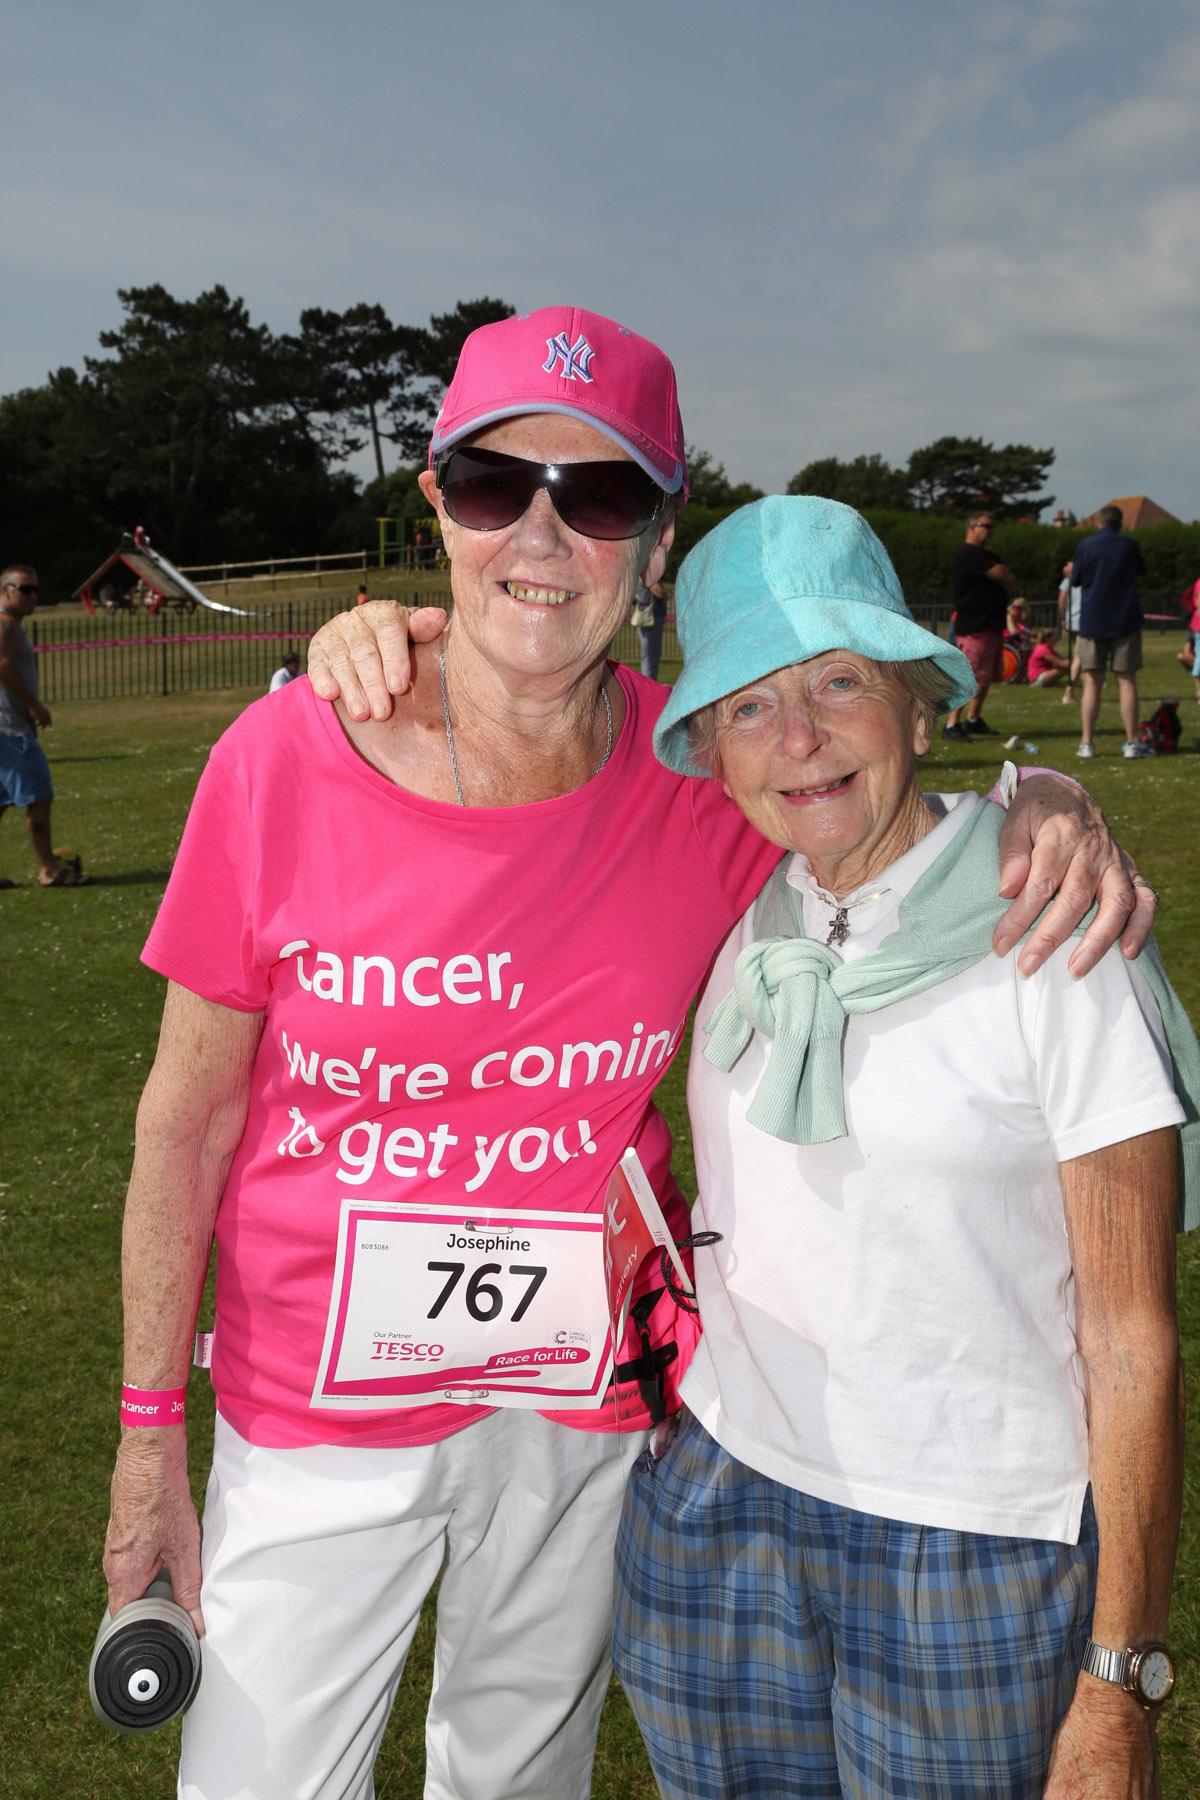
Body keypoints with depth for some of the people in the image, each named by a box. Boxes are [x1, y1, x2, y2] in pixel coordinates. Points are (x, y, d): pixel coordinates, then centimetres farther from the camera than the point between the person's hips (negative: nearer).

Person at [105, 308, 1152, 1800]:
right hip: (314, 1402, -1)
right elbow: (189, 1116, -8)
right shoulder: (284, 764, -18)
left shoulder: (709, 781, -14)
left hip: (590, 1397, 2)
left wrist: (1046, 809, -19)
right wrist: (149, 1428, -2)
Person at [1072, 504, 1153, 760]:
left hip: (1092, 622, 0)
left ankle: (1087, 742, 1)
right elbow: (1141, 570, 15)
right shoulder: (1130, 545, -1)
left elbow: (1076, 579, 6)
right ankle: (1131, 744, 1)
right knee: (1127, 682, 2)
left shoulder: (1085, 546, -3)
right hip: (1125, 621, 0)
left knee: (1092, 684, 4)